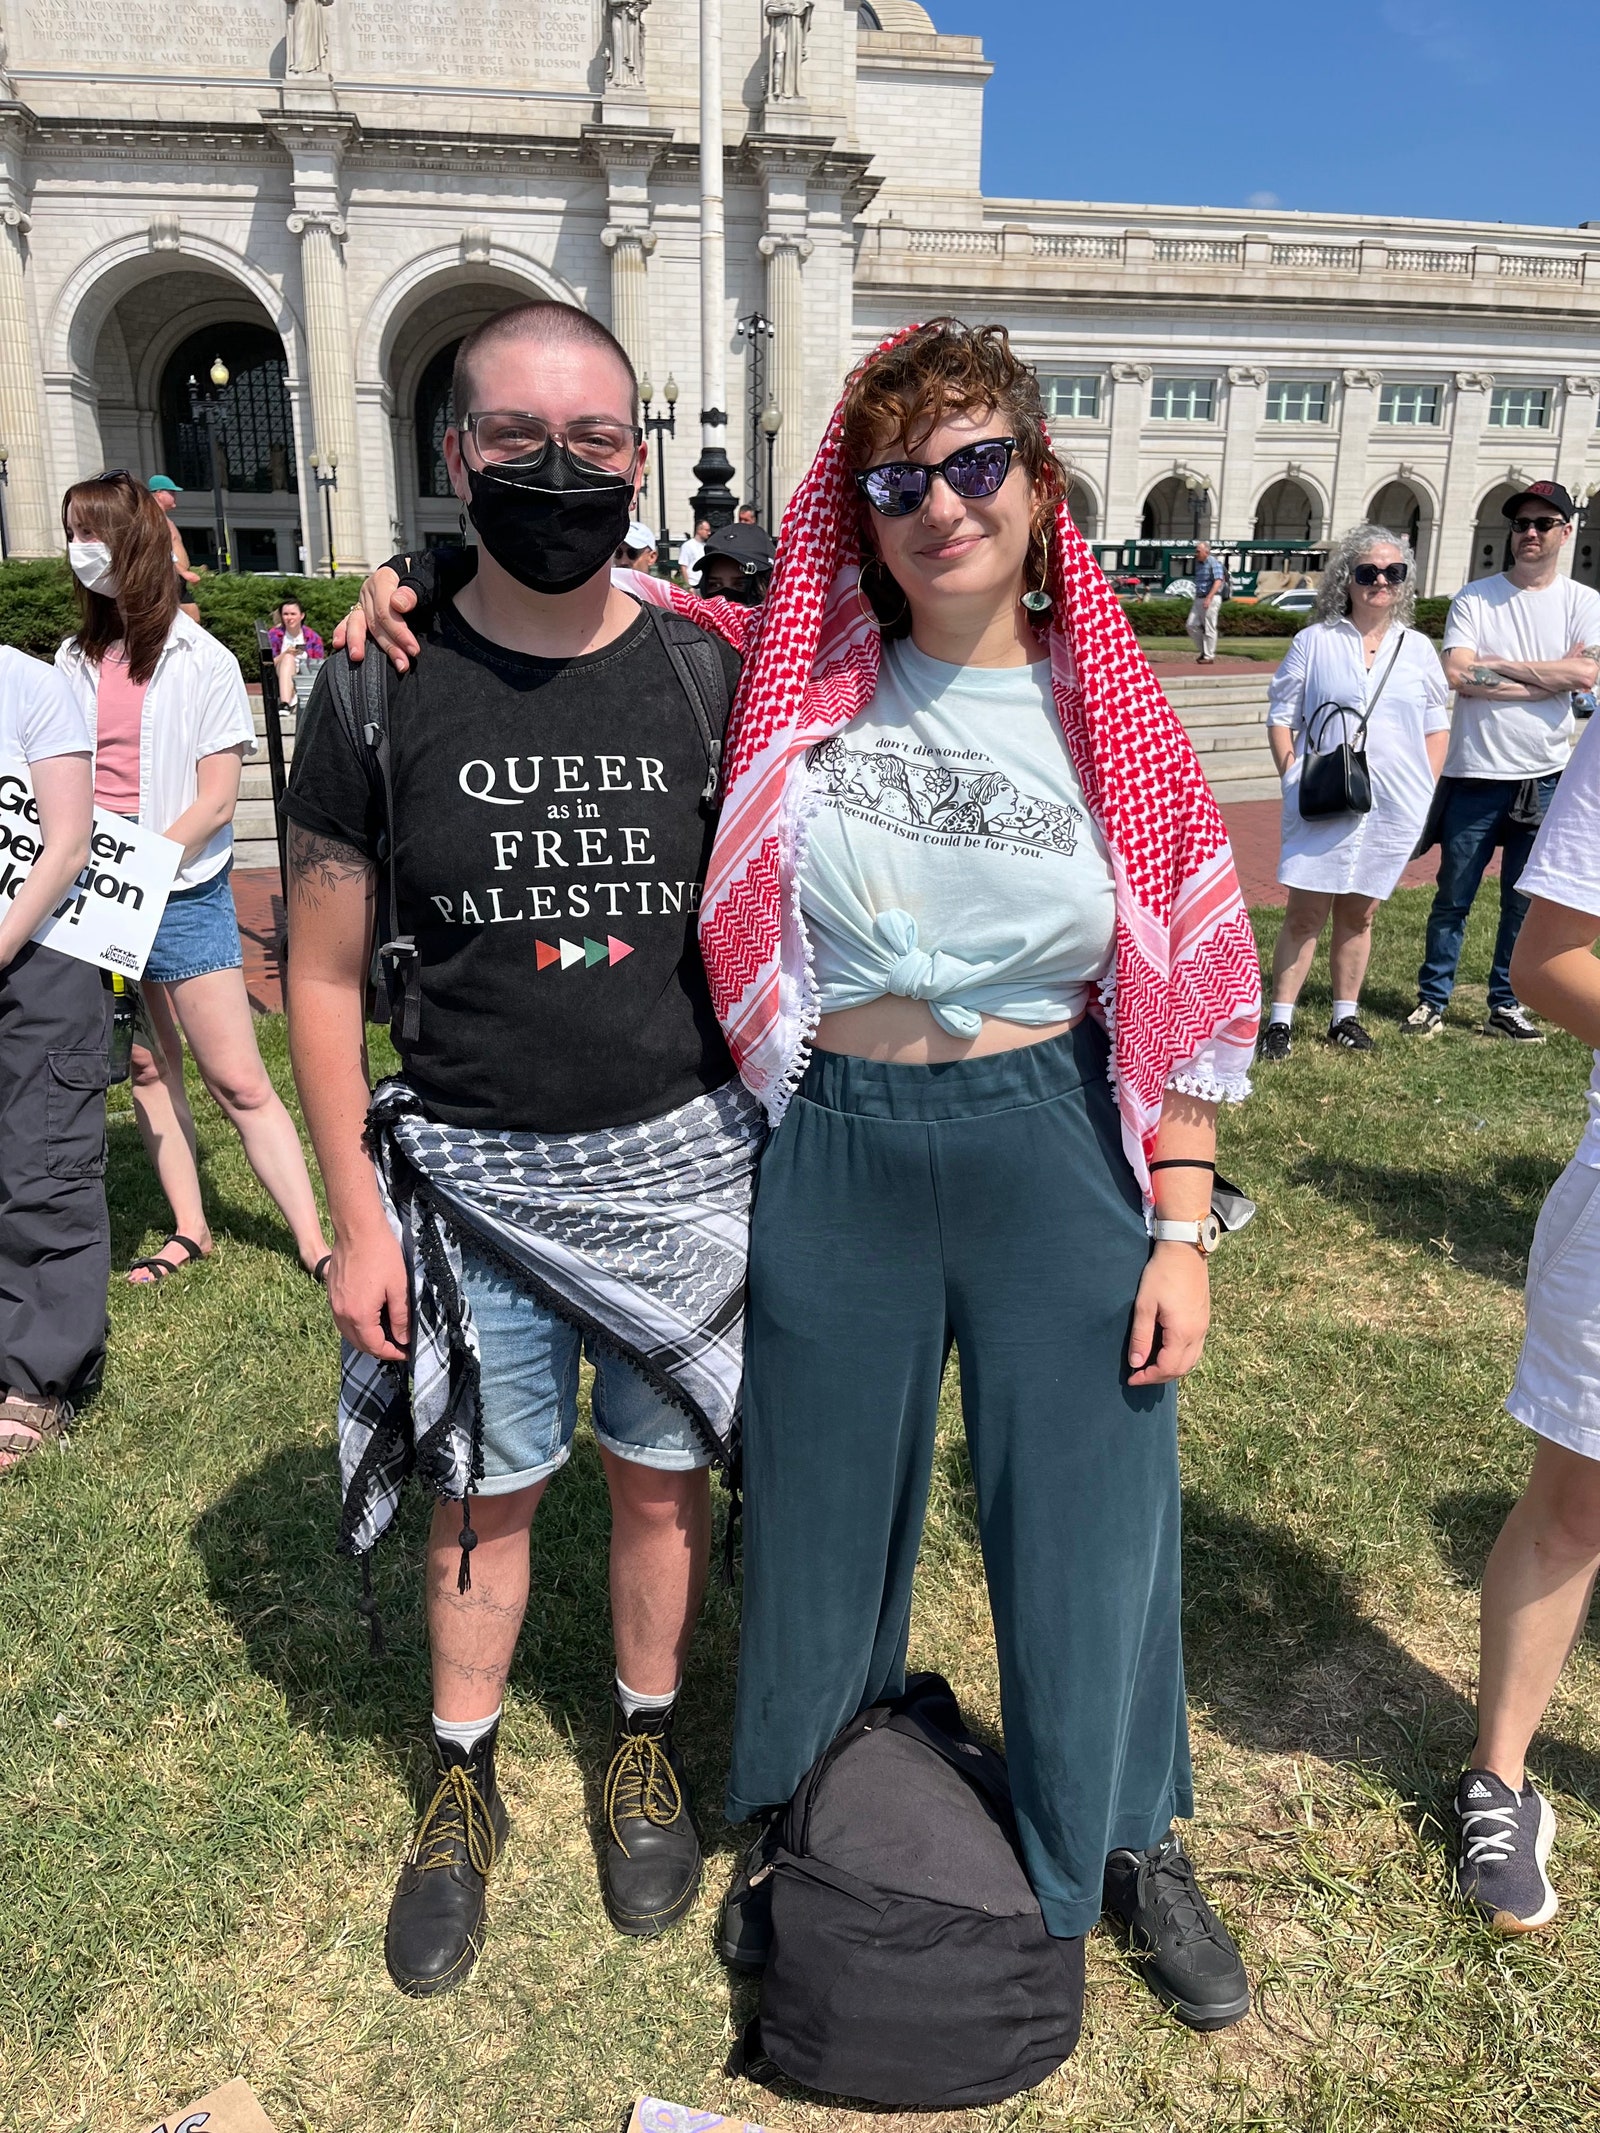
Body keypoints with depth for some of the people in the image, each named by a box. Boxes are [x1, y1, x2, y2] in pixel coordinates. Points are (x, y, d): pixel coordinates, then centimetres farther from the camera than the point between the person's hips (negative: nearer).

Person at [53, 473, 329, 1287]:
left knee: (240, 1083, -6)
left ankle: (316, 1246, -1)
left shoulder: (202, 661, -4)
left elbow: (216, 801, -8)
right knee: (147, 1068, 12)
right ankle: (189, 1229, 24)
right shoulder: (73, 662, 8)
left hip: (182, 893, -5)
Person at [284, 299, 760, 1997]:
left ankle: (645, 1743, 41)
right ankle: (462, 1779, 39)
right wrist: (355, 1218, -3)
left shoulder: (711, 677, -3)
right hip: (468, 1172, 0)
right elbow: (324, 974, -1)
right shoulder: (380, 691, -5)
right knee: (481, 1492, 14)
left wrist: (792, 1158, 1)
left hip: (682, 1157, 1)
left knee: (660, 1472, 16)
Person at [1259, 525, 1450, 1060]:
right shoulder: (1314, 642, 1)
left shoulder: (1417, 649, 8)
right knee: (1305, 914, -4)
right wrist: (1292, 776, -9)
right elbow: (1281, 716, 2)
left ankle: (1345, 1017, 22)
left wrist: (1428, 793, 4)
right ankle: (1280, 1020, 3)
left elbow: (1436, 725, 13)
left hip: (1393, 808, 3)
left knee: (1359, 914, 12)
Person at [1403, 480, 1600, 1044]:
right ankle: (1432, 998, 16)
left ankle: (1506, 1006, 20)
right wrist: (1548, 678, -11)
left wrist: (1497, 665, -12)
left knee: (1526, 902, 9)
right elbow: (1457, 674, -13)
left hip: (1545, 777, 2)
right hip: (1474, 774, -1)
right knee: (1453, 897, 5)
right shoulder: (1475, 597, 1)